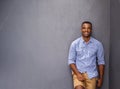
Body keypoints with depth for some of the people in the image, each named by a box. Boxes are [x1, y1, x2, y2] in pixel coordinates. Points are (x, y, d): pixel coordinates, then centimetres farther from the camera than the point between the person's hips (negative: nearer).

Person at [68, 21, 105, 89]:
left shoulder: (98, 44, 2)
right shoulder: (75, 43, 0)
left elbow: (101, 62, 6)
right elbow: (71, 61, 0)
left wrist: (101, 78, 4)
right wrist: (78, 73, -13)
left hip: (92, 74, 2)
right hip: (78, 72, -1)